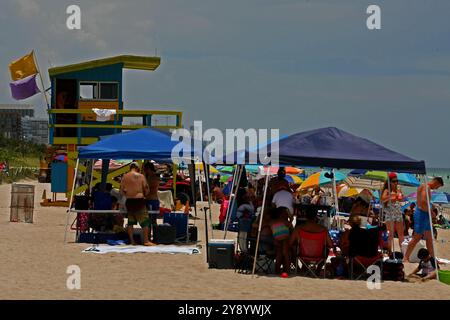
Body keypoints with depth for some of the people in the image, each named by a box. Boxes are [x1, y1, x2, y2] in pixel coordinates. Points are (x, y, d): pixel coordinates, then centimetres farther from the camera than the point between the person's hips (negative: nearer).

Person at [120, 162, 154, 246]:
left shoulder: (125, 177, 3)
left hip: (129, 201, 4)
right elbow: (146, 189, -4)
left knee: (130, 222, 13)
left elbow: (121, 191, 4)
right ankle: (146, 240, -1)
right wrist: (144, 194, 15)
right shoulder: (140, 176, -5)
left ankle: (132, 240, 13)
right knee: (144, 221, 2)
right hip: (139, 200, -4)